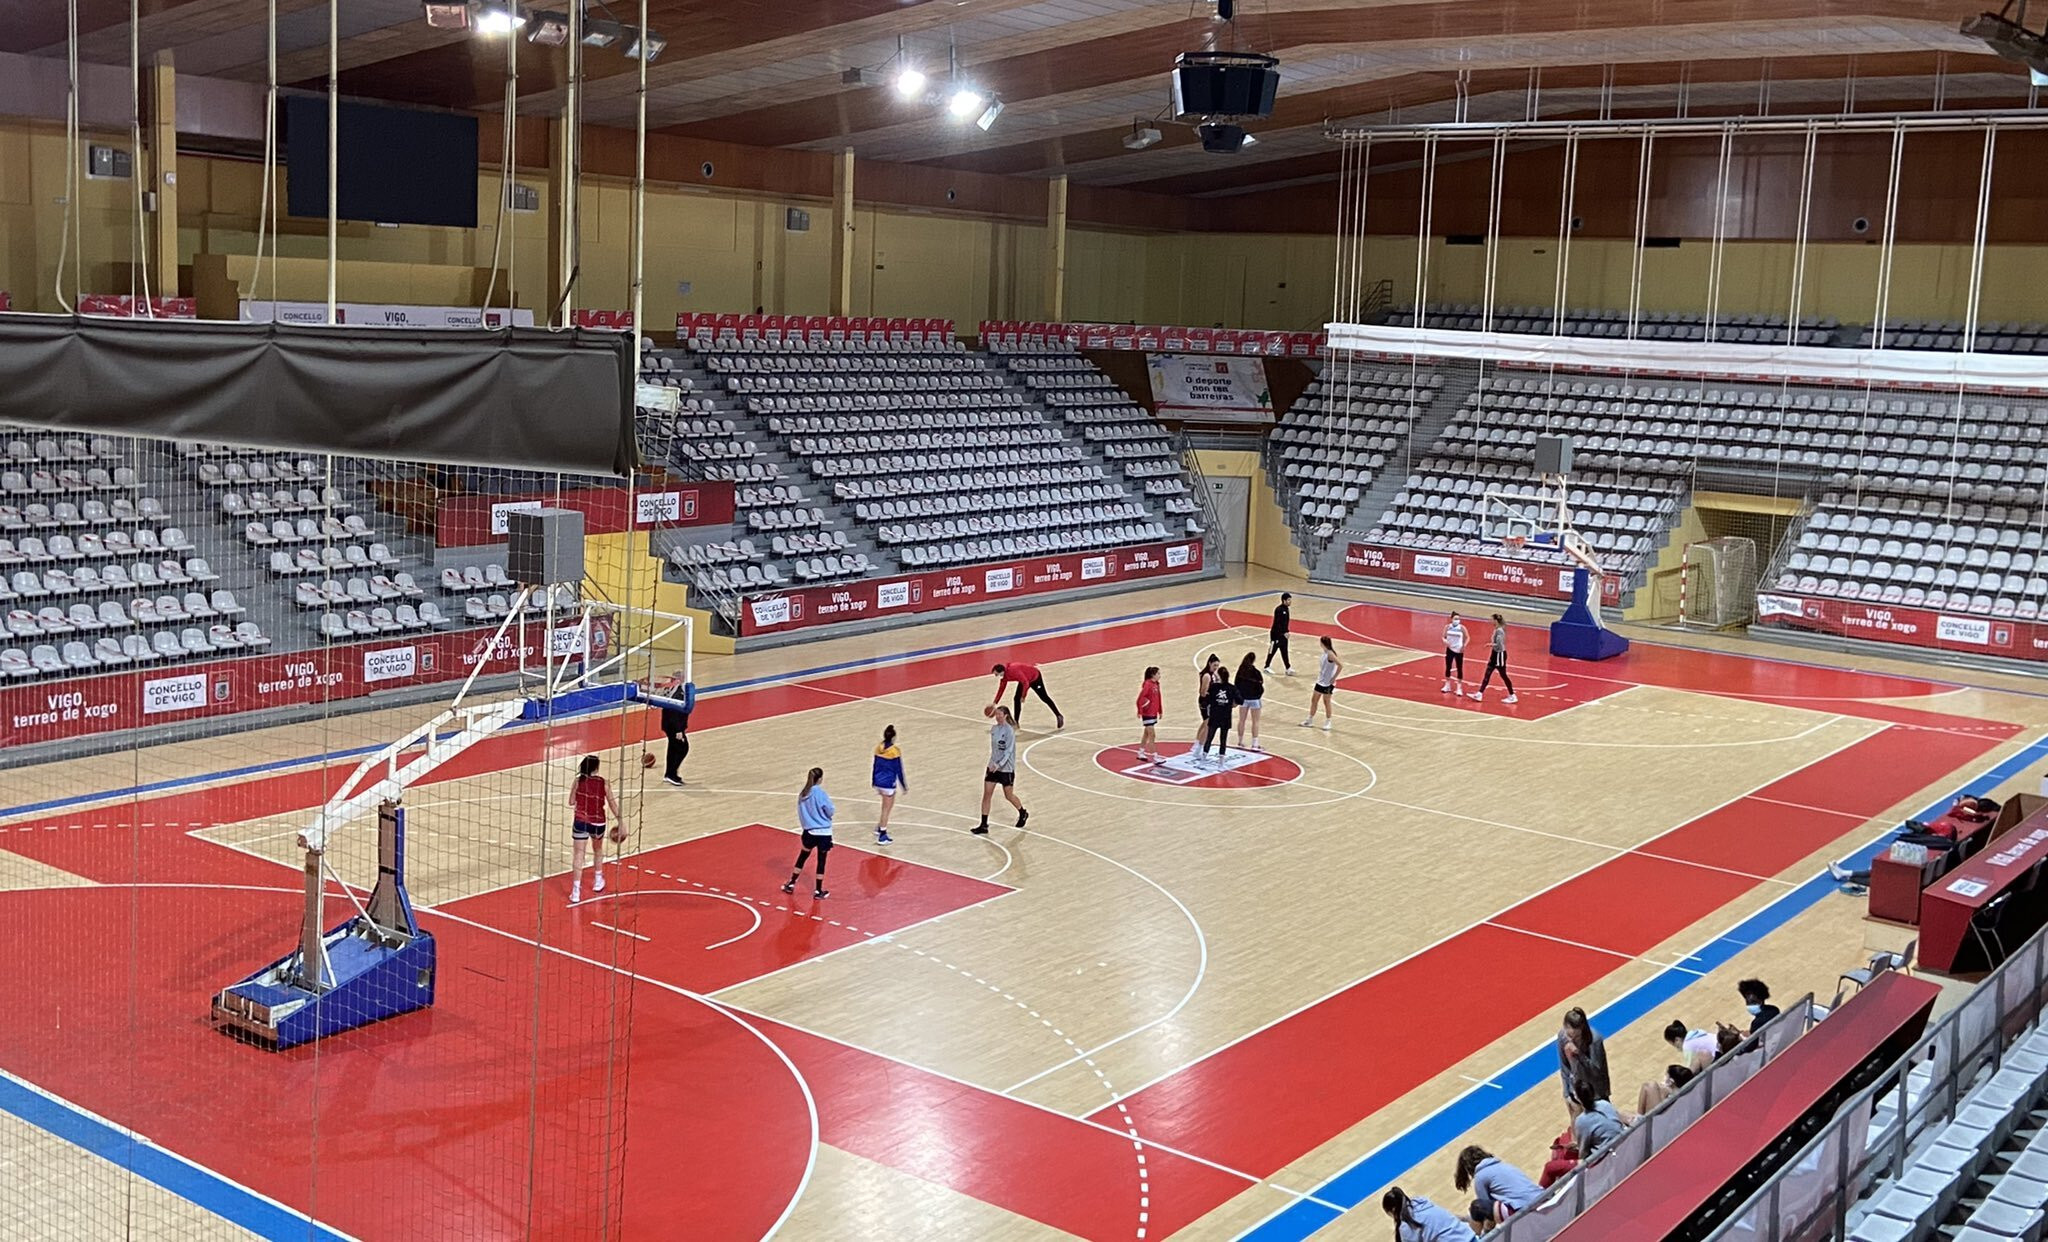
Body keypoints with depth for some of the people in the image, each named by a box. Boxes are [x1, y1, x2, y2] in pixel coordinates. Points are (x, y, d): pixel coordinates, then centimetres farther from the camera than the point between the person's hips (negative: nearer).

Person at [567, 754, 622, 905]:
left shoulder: (577, 781, -5)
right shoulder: (603, 783, -5)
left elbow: (571, 802, 2)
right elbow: (613, 804, -2)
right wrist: (621, 822, 6)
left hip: (580, 822, -1)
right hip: (597, 823, 1)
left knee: (579, 855, -1)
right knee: (598, 850, 28)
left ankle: (576, 891, -9)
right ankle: (598, 881, 40)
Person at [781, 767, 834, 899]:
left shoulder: (803, 794, 1)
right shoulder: (821, 794, -16)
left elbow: (801, 812, 8)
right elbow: (830, 811, -11)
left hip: (809, 831, 5)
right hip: (823, 832, -5)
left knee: (802, 857, 20)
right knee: (821, 861, 6)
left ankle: (791, 885, 27)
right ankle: (818, 891, 11)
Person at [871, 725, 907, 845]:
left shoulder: (878, 748, 0)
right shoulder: (895, 751, -17)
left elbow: (875, 767, 8)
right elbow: (899, 770, -13)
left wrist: (874, 784, 19)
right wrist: (904, 786, -4)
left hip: (879, 782, 6)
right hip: (889, 784, -6)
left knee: (886, 807, 26)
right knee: (886, 809, 5)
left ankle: (879, 828, 26)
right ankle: (882, 837, 11)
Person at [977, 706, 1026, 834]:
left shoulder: (1009, 731, -17)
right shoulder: (994, 728, 5)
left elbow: (1008, 751, -22)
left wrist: (999, 765, -31)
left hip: (1006, 768, -6)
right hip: (993, 766, 6)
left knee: (1008, 796, 9)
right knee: (986, 795, -2)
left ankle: (1023, 813, 38)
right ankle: (984, 826, 1)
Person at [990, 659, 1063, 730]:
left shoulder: (1013, 671, -39)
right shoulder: (1003, 675, -12)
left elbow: (1025, 683, -37)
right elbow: (1001, 689, -1)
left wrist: (1023, 696, -30)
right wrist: (994, 702, -3)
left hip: (1034, 677, -8)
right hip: (1025, 679, 8)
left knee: (1044, 698, 3)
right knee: (1017, 699, -1)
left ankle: (1059, 717, 17)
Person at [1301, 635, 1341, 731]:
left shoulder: (1330, 654, -22)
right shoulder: (1325, 652, 5)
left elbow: (1340, 665, -28)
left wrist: (1334, 678, -23)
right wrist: (1320, 671, 12)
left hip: (1327, 683, -9)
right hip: (1320, 681, 9)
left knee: (1326, 702, 2)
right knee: (1314, 699, 13)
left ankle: (1328, 723, 15)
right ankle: (1310, 720, 25)